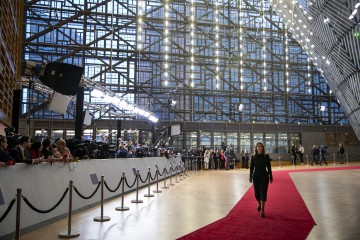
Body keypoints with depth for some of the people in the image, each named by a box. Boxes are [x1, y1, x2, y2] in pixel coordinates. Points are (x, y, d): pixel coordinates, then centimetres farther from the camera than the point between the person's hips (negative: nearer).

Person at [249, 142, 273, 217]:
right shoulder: (253, 157, -1)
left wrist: (271, 177, 2)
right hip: (256, 177, 1)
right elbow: (251, 167, 0)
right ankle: (259, 204, 37)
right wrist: (250, 177, -8)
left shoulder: (266, 156, -3)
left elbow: (269, 167, 2)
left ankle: (262, 210, 3)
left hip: (264, 176, -1)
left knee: (263, 193, -4)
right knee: (257, 193, 5)